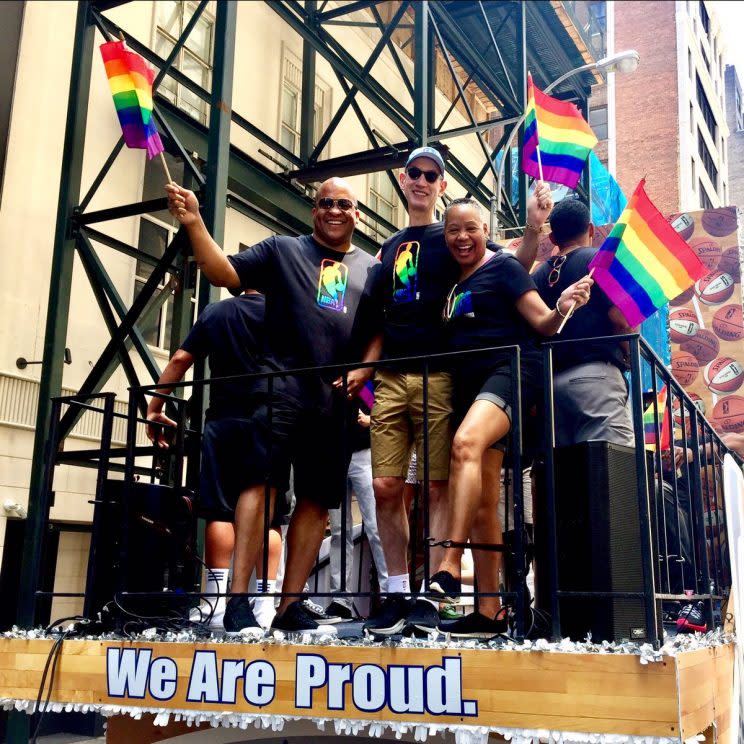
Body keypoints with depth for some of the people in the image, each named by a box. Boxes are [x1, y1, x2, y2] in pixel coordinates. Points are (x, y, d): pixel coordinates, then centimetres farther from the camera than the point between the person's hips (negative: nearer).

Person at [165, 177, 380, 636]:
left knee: (318, 499, 3)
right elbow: (224, 273, 2)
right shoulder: (283, 250, 12)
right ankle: (239, 601, -14)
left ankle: (290, 606, 11)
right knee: (261, 481, -15)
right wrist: (194, 223, -11)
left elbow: (379, 332, 15)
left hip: (336, 397, 4)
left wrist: (362, 371, -3)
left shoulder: (370, 269, 18)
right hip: (282, 385, -3)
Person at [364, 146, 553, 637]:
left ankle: (431, 597, 0)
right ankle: (398, 594, 9)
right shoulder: (390, 248, 22)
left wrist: (533, 230, -19)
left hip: (437, 376, -4)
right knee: (386, 486, -1)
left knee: (438, 487, -5)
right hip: (390, 379, 4)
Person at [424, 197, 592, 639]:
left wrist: (563, 309, -26)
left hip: (510, 371, -8)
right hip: (469, 384, 8)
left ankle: (449, 568, -40)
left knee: (466, 443, -37)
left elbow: (542, 323, -5)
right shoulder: (454, 287, 21)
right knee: (482, 503, 3)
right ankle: (490, 612, 7)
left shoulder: (503, 266, 2)